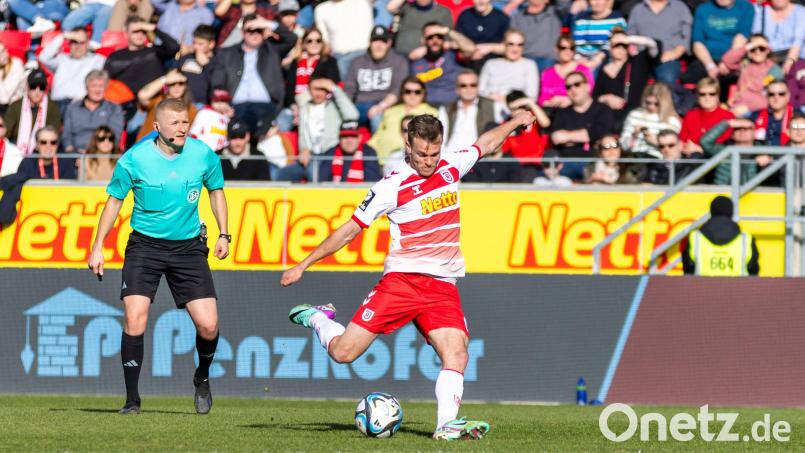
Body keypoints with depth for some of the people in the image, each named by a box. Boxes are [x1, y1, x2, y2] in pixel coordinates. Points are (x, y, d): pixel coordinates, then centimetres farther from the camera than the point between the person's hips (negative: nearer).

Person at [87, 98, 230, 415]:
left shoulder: (203, 155, -5)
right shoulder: (135, 159, -11)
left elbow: (216, 190, 14)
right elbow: (114, 200, 3)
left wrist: (223, 234, 7)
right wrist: (98, 247, 1)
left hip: (189, 246, 2)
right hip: (145, 245, -2)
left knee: (208, 325, -7)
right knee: (134, 320, -16)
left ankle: (202, 378, 25)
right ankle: (132, 399, -3)